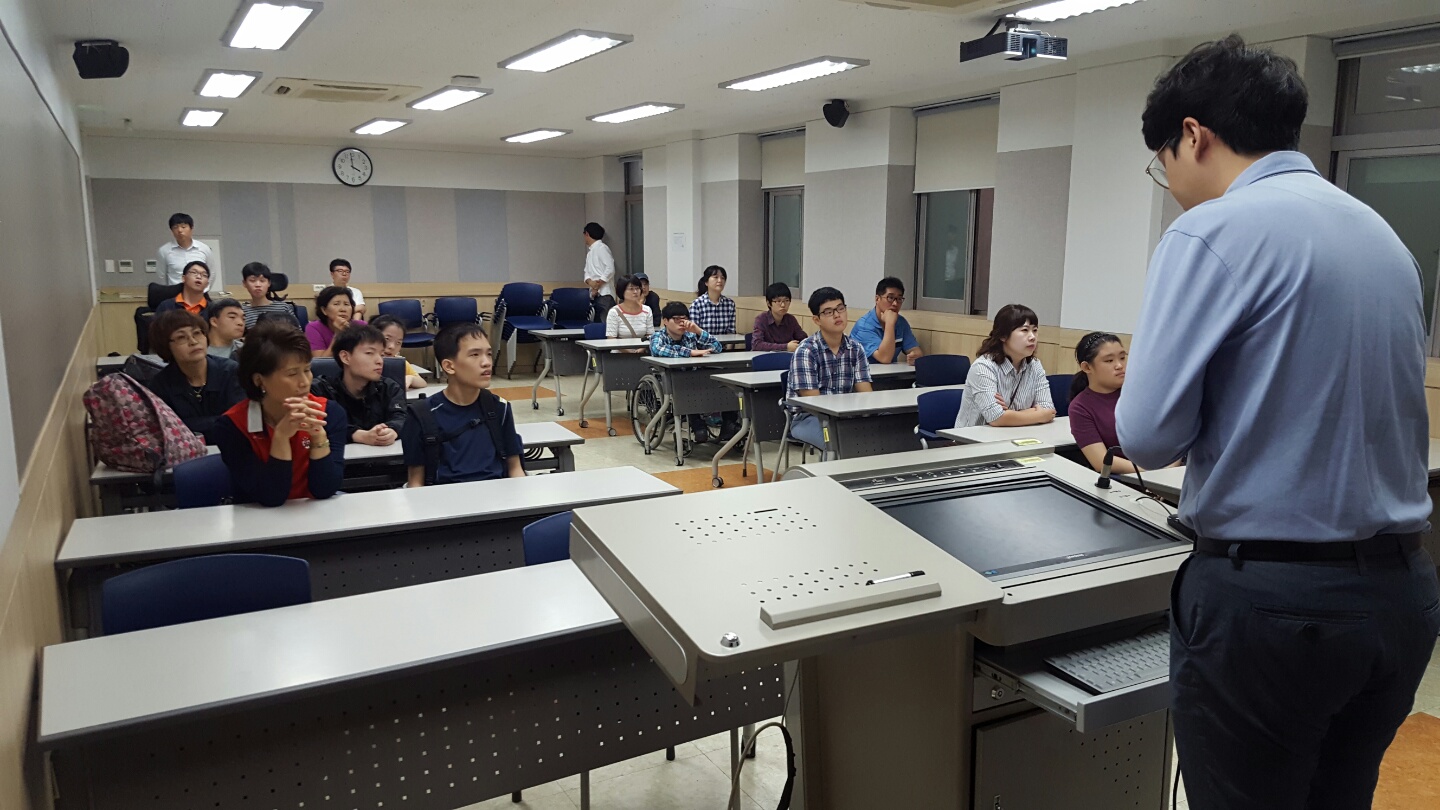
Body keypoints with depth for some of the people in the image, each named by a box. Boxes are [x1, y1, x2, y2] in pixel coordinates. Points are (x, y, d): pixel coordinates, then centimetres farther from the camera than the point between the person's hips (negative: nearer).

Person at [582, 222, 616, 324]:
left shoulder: (602, 248, -5)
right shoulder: (590, 252, 20)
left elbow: (610, 270, -14)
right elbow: (587, 272, 17)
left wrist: (597, 285, -11)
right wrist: (590, 282, -6)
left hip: (604, 295, -8)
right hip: (594, 295, 8)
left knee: (605, 323, -15)